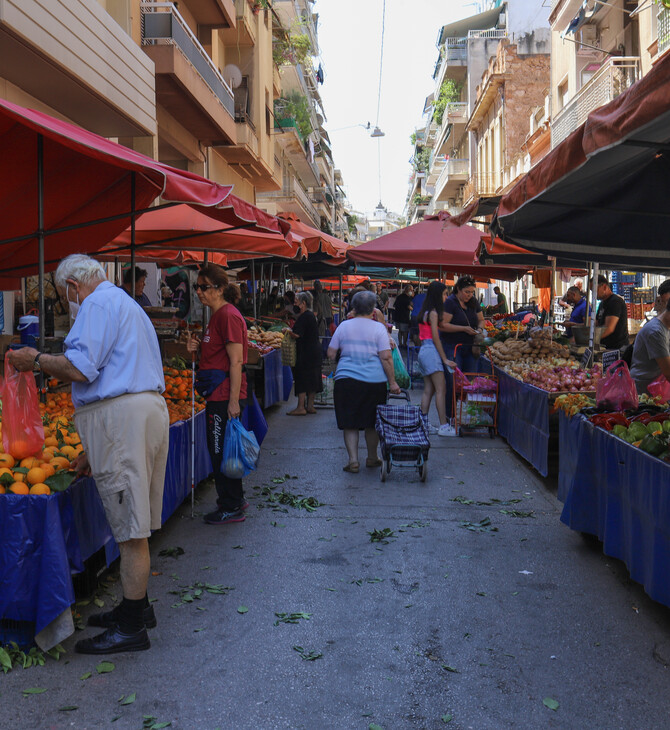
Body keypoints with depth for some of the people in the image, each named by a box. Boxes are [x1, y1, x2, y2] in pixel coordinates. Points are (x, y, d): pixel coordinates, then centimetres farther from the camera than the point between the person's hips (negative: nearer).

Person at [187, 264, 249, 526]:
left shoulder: (229, 316, -15)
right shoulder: (217, 315, 16)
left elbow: (236, 361, -20)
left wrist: (233, 401, -22)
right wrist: (197, 347, 6)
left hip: (225, 396, -10)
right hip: (217, 395, 10)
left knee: (221, 452, -2)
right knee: (220, 451, 17)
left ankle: (231, 508, 9)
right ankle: (236, 500, 29)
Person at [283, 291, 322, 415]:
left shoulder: (304, 316, -17)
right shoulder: (311, 315, 13)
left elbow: (297, 334, -21)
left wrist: (288, 330, -2)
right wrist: (291, 331, 14)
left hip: (306, 352, -10)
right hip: (315, 350, 10)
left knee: (302, 378, -5)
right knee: (311, 377, 12)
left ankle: (301, 407, -5)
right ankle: (310, 406, 17)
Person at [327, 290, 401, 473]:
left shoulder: (344, 326, 6)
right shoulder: (378, 328, -1)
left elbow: (331, 354, 8)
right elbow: (385, 357, -7)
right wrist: (392, 382, -3)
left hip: (346, 380, 1)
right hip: (374, 381, -1)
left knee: (349, 423, 6)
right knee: (372, 423, 13)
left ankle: (353, 460, -1)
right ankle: (372, 458, 26)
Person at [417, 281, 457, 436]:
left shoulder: (425, 312, 15)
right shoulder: (433, 313, -11)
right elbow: (435, 338, -14)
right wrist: (445, 359, -11)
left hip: (423, 351, 10)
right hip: (431, 351, -10)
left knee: (428, 390, 11)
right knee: (441, 389, -10)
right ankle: (444, 426, -11)